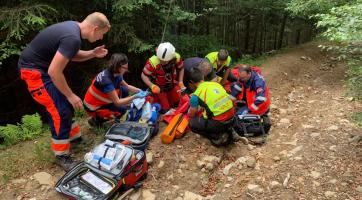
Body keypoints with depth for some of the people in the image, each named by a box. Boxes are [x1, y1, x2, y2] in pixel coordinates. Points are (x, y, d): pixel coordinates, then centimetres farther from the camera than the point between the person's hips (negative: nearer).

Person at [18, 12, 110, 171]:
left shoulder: (73, 27, 1)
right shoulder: (73, 38, -29)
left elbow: (73, 55, 15)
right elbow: (54, 72, -29)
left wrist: (92, 53, 0)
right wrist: (71, 95, -18)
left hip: (42, 66, 10)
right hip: (34, 70, -10)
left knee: (66, 103, 17)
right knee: (61, 111, -9)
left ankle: (74, 136, 36)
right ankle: (62, 156, 5)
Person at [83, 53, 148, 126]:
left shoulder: (115, 74, -8)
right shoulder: (106, 80, -34)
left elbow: (127, 86, 8)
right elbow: (117, 102, -29)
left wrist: (139, 91, -8)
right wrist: (135, 96, -31)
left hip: (101, 101, 8)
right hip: (93, 108, -8)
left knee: (124, 90, -2)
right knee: (122, 109, -17)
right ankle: (96, 120, 0)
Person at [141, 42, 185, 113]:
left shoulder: (177, 58, -23)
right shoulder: (153, 62, -35)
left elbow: (181, 69, -2)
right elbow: (144, 75, -24)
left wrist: (180, 82, -6)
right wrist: (152, 86, -36)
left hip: (172, 85, 4)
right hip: (158, 87, -4)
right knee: (165, 109, -2)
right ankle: (152, 98, 24)